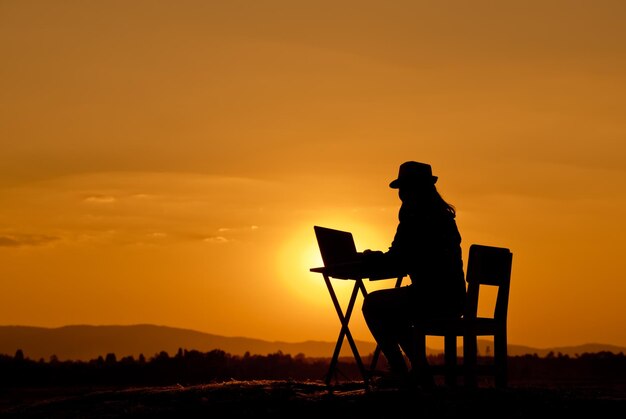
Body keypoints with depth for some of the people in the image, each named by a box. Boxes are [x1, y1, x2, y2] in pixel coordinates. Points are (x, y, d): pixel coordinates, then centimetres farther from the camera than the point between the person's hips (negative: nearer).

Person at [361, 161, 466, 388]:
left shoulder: (416, 219, -12)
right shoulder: (443, 215, 17)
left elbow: (396, 261, -13)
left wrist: (371, 257, 6)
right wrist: (378, 258, 20)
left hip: (433, 298, -9)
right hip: (453, 300, 9)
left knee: (372, 304, 5)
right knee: (391, 310, 28)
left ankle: (399, 373, 4)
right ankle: (419, 372, 25)